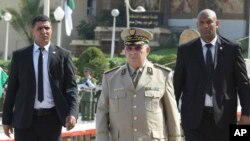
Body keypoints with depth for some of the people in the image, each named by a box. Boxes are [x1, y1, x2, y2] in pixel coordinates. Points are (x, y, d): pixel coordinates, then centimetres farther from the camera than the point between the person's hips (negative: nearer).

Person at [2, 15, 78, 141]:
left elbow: (71, 86, 1)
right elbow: (12, 88, 7)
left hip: (52, 118, 0)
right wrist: (7, 119, 4)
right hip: (25, 118, 0)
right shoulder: (19, 56, 5)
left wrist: (72, 113, -14)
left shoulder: (63, 55, 5)